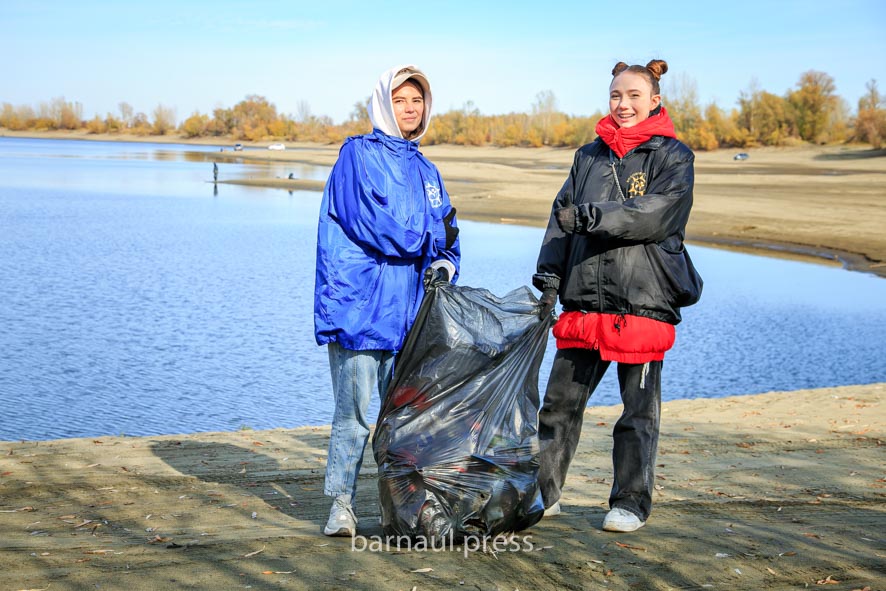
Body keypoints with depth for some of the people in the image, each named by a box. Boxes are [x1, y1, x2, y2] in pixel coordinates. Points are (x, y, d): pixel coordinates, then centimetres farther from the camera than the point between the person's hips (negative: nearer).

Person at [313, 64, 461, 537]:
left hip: (408, 310, 6)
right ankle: (341, 505, 5)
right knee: (354, 411, -4)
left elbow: (446, 237, 18)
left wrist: (445, 264, -4)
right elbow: (370, 221, -13)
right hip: (358, 303, -6)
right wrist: (429, 239, -4)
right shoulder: (359, 154, 0)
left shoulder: (425, 170, 20)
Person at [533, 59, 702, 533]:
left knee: (639, 410, 4)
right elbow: (562, 217, 11)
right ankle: (541, 492, 18)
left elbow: (657, 215, -15)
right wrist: (548, 277, 0)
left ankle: (630, 503, 15)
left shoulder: (672, 156, 1)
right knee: (560, 400, 7)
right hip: (585, 299, 4)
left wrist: (591, 216, -21)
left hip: (643, 300, -4)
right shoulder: (590, 155, 15)